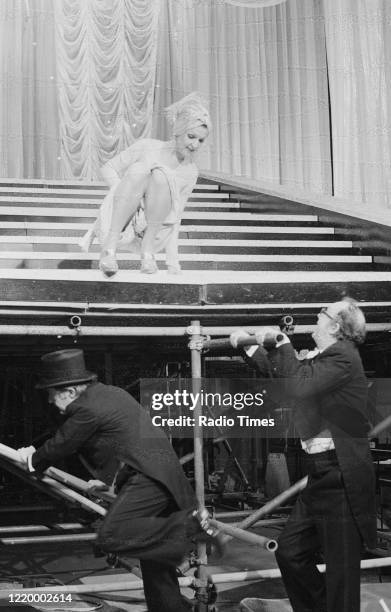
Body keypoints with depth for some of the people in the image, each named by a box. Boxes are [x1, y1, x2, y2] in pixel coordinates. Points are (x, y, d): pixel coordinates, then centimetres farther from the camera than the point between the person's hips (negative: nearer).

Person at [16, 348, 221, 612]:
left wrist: (35, 460, 19)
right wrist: (105, 479, 38)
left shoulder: (88, 409, -13)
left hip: (149, 476, -10)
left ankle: (189, 524, -24)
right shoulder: (107, 393, 18)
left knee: (110, 536, -23)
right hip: (162, 473, 11)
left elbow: (60, 445, -2)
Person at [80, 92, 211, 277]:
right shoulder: (147, 147, -1)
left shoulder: (190, 172, 6)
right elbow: (108, 169, 4)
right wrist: (123, 196, -14)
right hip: (119, 220, -1)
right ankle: (110, 246, -31)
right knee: (139, 169, -31)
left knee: (161, 175, -26)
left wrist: (173, 261, 0)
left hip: (153, 226, 1)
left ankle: (147, 249, -22)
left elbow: (174, 218, 8)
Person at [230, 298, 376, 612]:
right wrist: (249, 346, 26)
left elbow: (299, 387, -27)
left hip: (342, 477, -10)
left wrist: (282, 344, -17)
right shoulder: (323, 358, 14)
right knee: (289, 551, 14)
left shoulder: (342, 357, -14)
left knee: (341, 568, -1)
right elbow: (284, 373, 28)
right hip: (322, 474, 10)